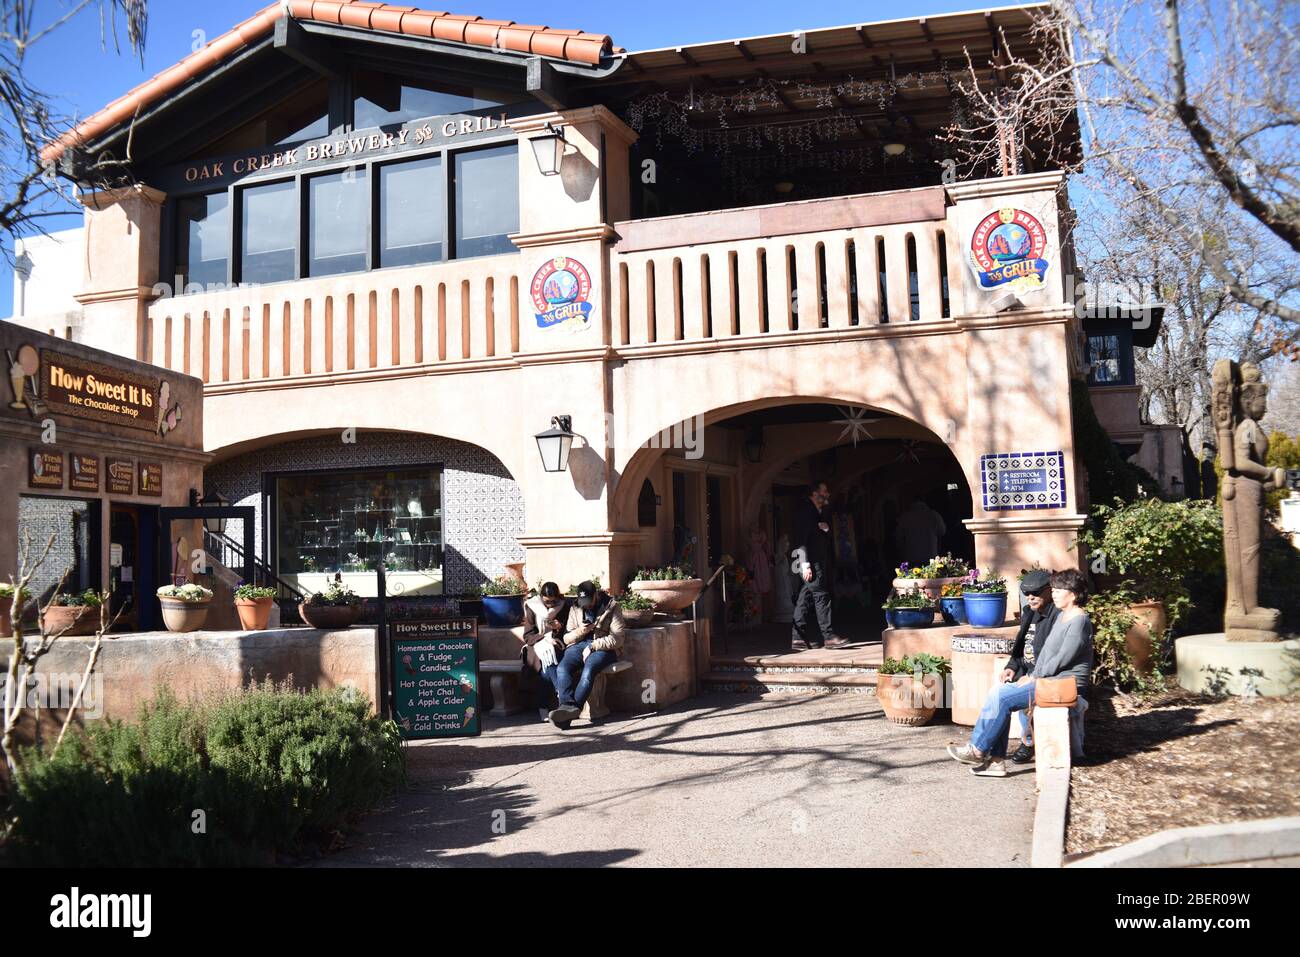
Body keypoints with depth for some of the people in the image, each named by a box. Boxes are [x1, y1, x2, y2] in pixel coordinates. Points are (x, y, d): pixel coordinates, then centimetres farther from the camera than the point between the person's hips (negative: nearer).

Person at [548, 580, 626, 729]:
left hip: (603, 648, -4)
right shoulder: (575, 608, 14)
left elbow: (617, 639, -6)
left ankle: (569, 708, -39)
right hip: (578, 646, 4)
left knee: (588, 670, -36)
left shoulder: (612, 607, 1)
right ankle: (568, 705, -44)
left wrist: (592, 646, -14)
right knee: (562, 668, -29)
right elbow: (567, 638, 13)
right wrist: (580, 631, -8)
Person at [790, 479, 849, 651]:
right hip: (808, 561, -9)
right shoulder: (804, 509, -9)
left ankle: (798, 638, 7)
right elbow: (800, 538, -16)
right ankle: (829, 636, -8)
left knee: (804, 599, 7)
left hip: (816, 561, 9)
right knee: (821, 596, -10)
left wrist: (826, 528, 1)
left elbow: (825, 539, 24)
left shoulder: (817, 511, 20)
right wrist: (805, 564, -21)